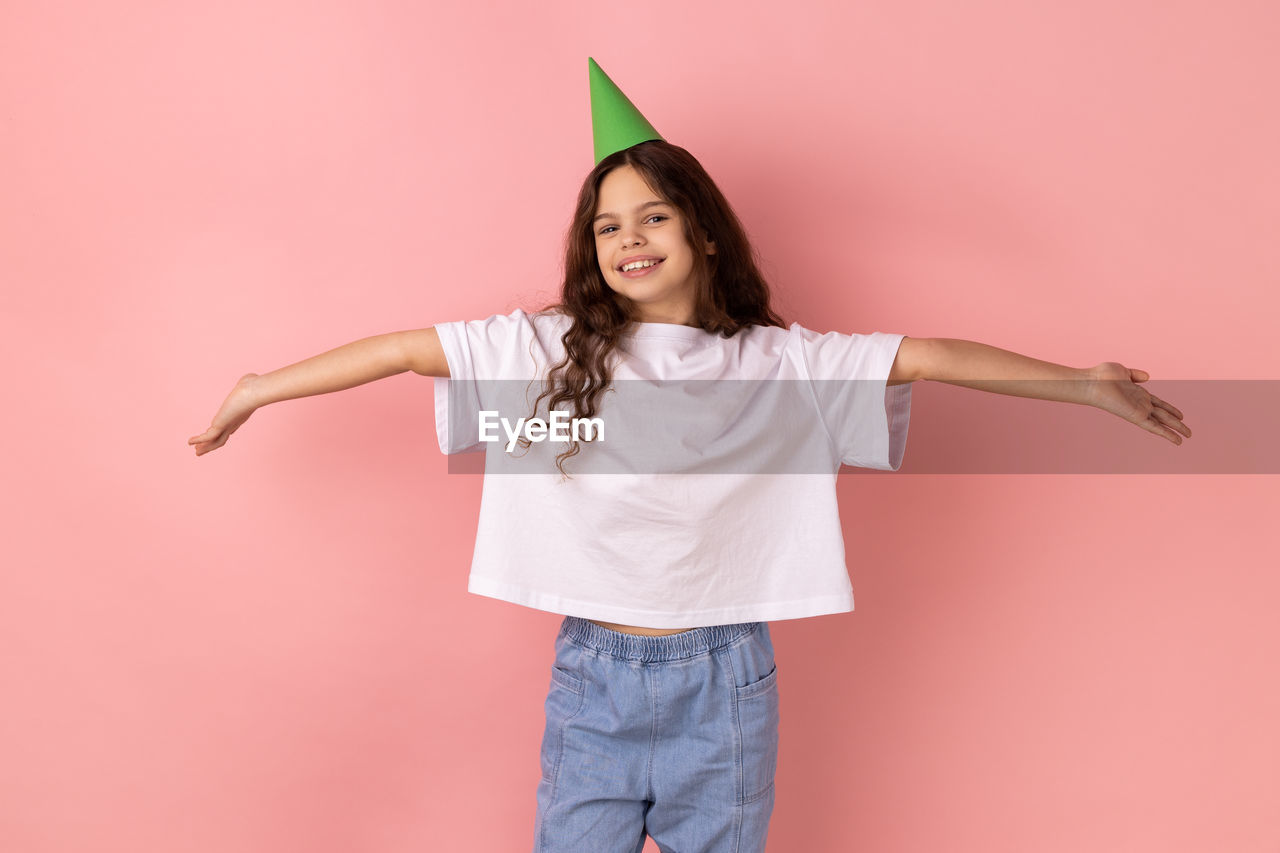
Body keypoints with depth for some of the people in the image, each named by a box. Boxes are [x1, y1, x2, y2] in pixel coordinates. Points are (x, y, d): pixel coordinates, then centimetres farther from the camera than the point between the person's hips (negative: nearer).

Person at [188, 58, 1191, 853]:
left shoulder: (776, 363, -3)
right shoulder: (550, 348, -2)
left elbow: (928, 356, -5)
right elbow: (407, 348, -1)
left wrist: (1082, 382, -7)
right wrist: (261, 388, 1)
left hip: (725, 684, 0)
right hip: (593, 676, 0)